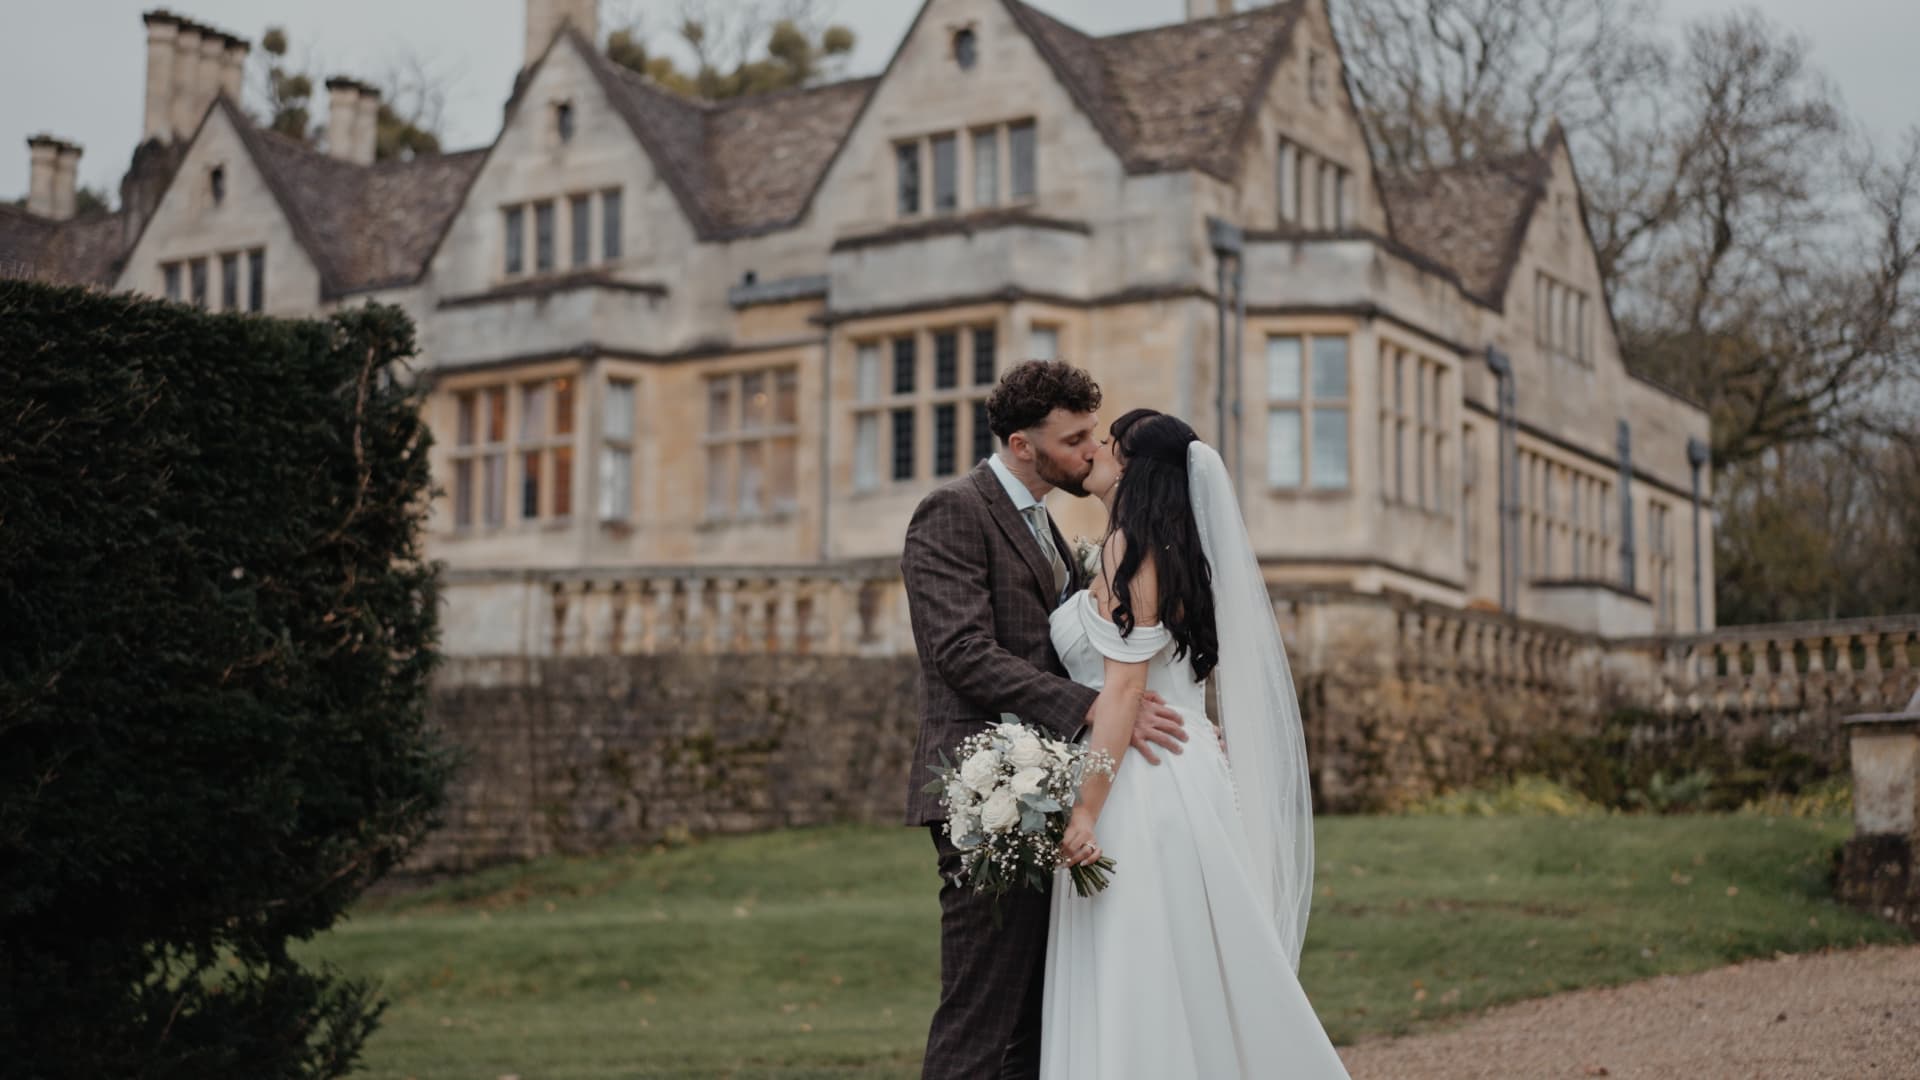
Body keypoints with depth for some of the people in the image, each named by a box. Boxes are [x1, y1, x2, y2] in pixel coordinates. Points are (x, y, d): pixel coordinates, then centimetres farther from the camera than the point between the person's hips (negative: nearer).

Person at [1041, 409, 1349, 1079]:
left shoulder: (1129, 549, -11)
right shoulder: (1173, 552, 17)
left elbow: (1125, 685, -18)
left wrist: (1087, 808, -21)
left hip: (1144, 791, -10)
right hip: (1176, 777, 10)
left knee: (1142, 992, -6)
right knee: (1192, 987, 11)